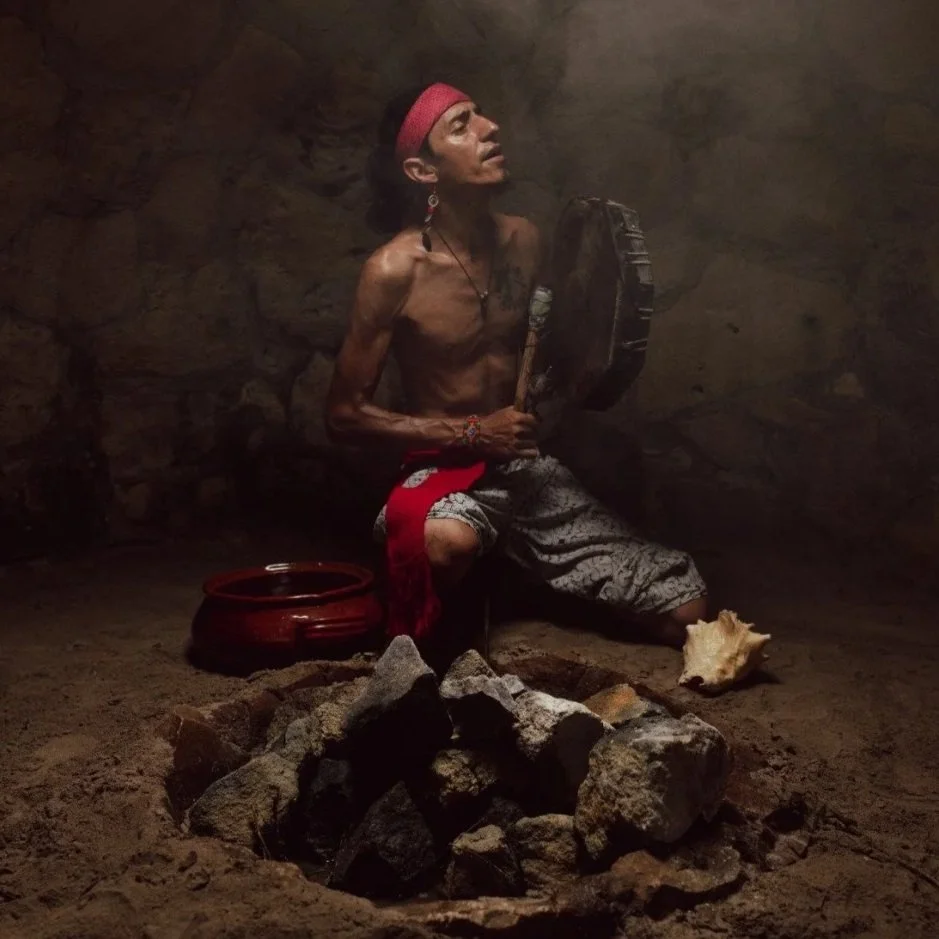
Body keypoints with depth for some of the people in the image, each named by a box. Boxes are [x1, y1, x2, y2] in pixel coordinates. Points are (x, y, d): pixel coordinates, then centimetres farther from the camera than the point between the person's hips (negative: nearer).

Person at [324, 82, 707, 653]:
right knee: (447, 540, -43)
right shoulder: (396, 269, -14)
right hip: (445, 468, -5)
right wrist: (473, 434, -17)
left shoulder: (524, 241, 2)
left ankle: (511, 564, 17)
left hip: (530, 467, 5)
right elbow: (345, 415, -11)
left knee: (688, 614, -2)